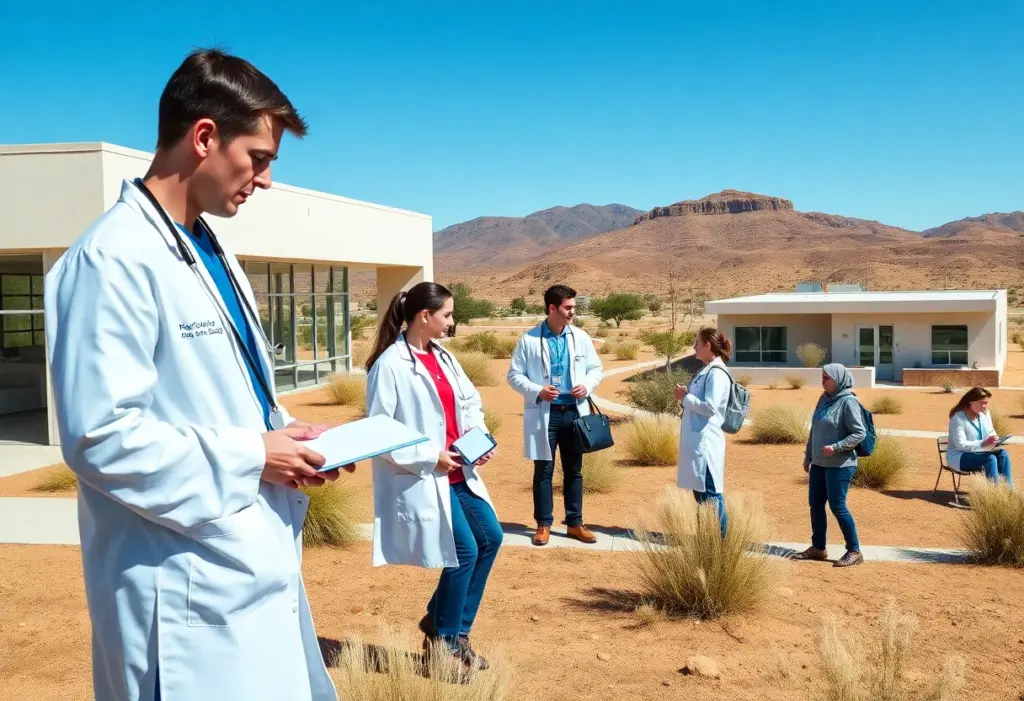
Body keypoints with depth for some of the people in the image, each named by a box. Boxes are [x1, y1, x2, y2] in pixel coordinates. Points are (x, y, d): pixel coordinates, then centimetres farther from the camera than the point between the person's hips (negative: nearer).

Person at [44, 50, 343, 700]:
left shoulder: (211, 252, 13)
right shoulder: (114, 259, -18)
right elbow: (100, 436, -24)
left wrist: (287, 433, 3)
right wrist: (251, 458, -17)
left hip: (257, 564, 9)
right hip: (190, 591, -9)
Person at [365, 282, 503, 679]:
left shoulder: (443, 357, 10)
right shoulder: (390, 365, -15)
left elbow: (470, 401, 18)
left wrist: (479, 437, -1)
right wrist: (429, 457, -18)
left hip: (458, 472, 9)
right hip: (421, 477, -9)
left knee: (490, 538, 8)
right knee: (465, 550, -9)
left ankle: (443, 623, 23)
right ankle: (445, 641, 13)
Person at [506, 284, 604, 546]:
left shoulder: (581, 337, 3)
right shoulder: (529, 340, -6)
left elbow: (596, 369, 11)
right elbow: (514, 375, -3)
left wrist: (587, 386, -10)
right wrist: (537, 391, -18)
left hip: (574, 412, 3)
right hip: (544, 414, -3)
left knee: (574, 470, 11)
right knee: (543, 470, 5)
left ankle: (575, 523, 21)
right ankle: (543, 524, 16)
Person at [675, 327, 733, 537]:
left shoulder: (717, 373, -15)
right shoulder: (706, 371, 14)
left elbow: (710, 407, -23)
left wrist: (685, 397, -13)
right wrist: (685, 396, 4)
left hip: (706, 441, -10)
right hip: (696, 439, 10)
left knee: (710, 491, -3)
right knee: (699, 489, 15)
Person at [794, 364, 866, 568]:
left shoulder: (848, 402, -14)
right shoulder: (824, 399, 10)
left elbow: (860, 433, -17)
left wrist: (836, 447, -24)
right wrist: (808, 456, 17)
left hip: (840, 465, -8)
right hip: (819, 463, 8)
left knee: (837, 506, -6)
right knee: (815, 504, 11)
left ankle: (854, 551, 6)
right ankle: (818, 547, 22)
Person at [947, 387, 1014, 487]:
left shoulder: (985, 413, 4)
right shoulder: (958, 418, -18)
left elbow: (991, 434, 11)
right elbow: (961, 445, -23)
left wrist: (995, 440, -14)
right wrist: (983, 444, -34)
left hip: (979, 453, 7)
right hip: (960, 456, -7)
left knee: (1003, 454, -21)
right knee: (990, 458, -31)